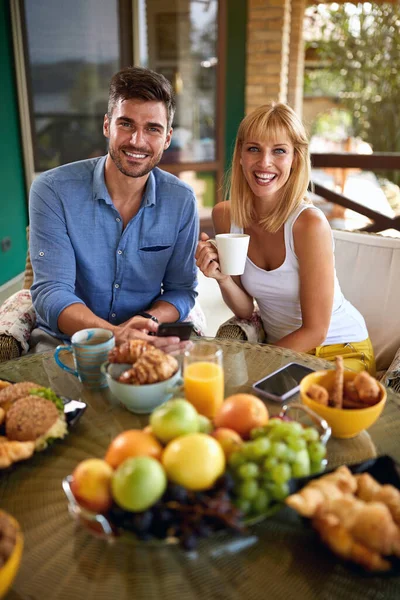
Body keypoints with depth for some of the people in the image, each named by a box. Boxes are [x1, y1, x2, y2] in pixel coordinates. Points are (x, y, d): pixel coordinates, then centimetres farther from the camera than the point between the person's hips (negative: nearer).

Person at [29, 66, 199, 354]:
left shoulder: (182, 201, -4)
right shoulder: (52, 190, -11)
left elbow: (182, 289, 3)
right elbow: (51, 292, -16)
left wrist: (148, 320, -20)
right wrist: (115, 335, -35)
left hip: (148, 343, 2)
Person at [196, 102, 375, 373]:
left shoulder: (309, 223, -23)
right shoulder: (225, 215, -6)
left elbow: (314, 331, -17)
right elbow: (246, 311, 1)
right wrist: (222, 278, -18)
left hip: (340, 350, -4)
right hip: (280, 347, 5)